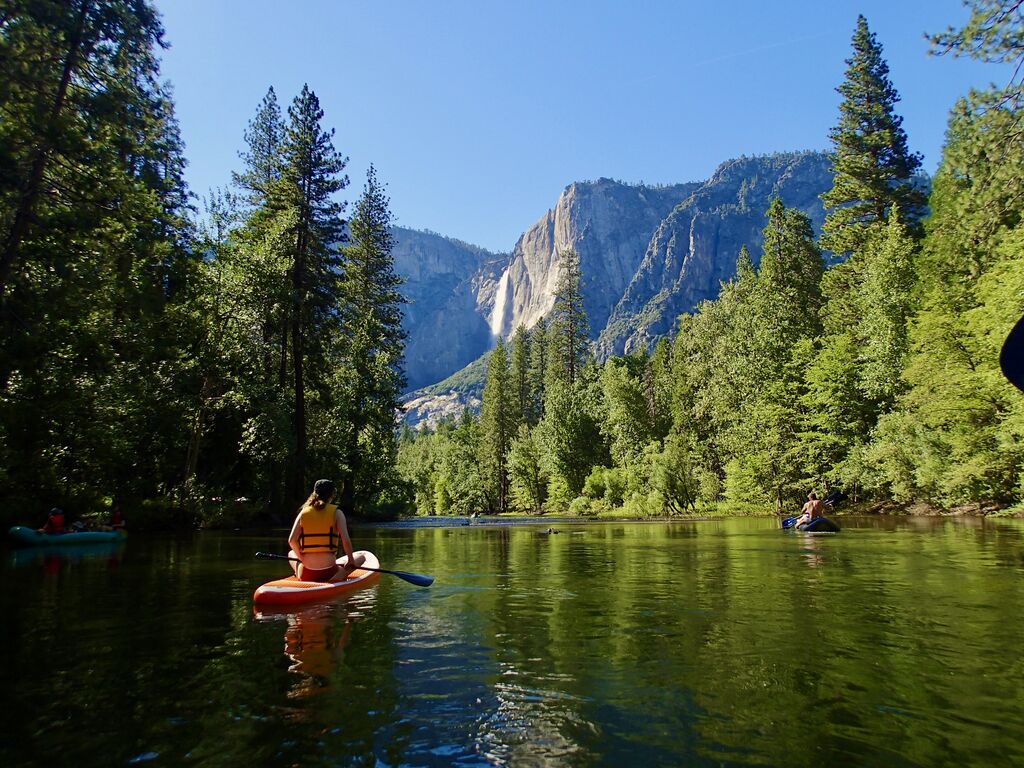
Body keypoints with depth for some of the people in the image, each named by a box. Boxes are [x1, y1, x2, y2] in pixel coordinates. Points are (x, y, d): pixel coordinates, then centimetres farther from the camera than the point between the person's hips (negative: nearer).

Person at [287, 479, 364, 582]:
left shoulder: (303, 512, 4)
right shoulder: (336, 513, -3)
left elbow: (292, 540, -5)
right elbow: (346, 540, -13)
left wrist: (302, 558, 10)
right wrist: (351, 561, 2)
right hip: (328, 573, -3)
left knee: (291, 553, 35)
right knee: (360, 557, 19)